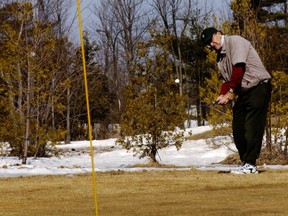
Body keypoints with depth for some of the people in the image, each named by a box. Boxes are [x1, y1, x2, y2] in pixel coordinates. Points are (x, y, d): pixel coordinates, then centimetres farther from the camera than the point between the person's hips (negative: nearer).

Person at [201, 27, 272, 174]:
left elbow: (239, 68, -18)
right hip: (243, 93, 10)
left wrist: (231, 91, -16)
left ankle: (250, 165, -13)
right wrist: (222, 95, -4)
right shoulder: (220, 56, 17)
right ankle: (246, 163, 11)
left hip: (258, 87, -9)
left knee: (252, 127, -12)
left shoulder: (235, 41, -9)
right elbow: (227, 79, 15)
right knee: (237, 129, 6)